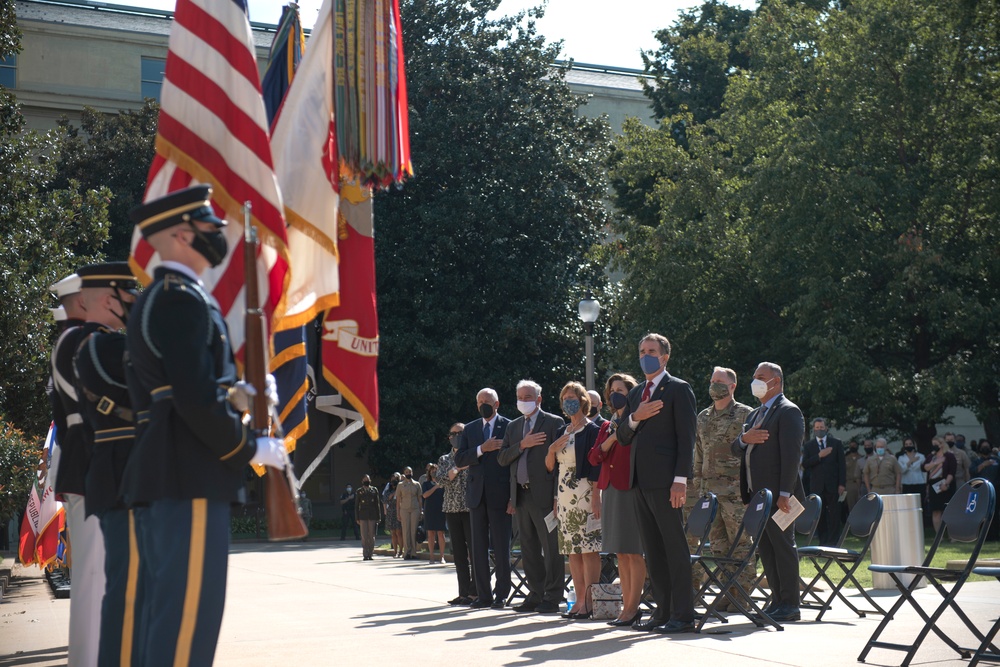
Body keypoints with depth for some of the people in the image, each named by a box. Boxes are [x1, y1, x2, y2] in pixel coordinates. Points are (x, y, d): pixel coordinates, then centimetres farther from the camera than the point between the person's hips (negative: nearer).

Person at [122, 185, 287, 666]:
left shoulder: (152, 301, 20)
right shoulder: (185, 299, -12)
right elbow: (197, 401, -20)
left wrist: (240, 392, 9)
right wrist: (253, 450, -8)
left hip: (159, 474, 10)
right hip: (189, 477, -10)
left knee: (167, 606, 14)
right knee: (190, 609, -9)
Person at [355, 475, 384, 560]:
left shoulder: (374, 490, 9)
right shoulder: (359, 491, 9)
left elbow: (378, 504, 8)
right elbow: (356, 506, 8)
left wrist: (378, 517, 2)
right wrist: (357, 518, 1)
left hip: (372, 516, 0)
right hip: (363, 516, 0)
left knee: (372, 536, 1)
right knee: (364, 536, -2)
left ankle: (370, 554, 7)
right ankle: (365, 555, 1)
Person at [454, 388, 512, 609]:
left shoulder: (509, 427, 0)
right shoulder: (470, 429, 13)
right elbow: (459, 459, 4)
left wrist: (514, 496, -9)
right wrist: (481, 449, -12)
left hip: (500, 495, -4)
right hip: (477, 495, 4)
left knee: (501, 547, -1)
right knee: (479, 547, 6)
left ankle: (501, 594, 6)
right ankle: (483, 595, 11)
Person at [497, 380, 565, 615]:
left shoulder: (554, 423, -1)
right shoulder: (513, 426, 18)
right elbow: (503, 458, 9)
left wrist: (557, 496, -12)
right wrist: (522, 445, -8)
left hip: (544, 495, -6)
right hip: (521, 496, 6)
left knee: (551, 548, -5)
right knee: (529, 549, 10)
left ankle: (552, 598, -1)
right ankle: (536, 595, 16)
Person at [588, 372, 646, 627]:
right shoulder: (607, 426, 18)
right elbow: (594, 458, 7)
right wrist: (612, 438, -6)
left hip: (631, 489, -7)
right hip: (609, 490, 7)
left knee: (634, 551, -5)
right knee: (621, 553, 9)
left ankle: (632, 607, -4)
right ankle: (628, 605, 14)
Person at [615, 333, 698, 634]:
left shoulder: (679, 389, -3)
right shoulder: (636, 393, 20)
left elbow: (686, 437, -9)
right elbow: (623, 437, 18)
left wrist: (680, 480, -17)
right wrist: (634, 418, -4)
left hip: (664, 481, -8)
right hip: (641, 481, 8)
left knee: (675, 547, -5)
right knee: (652, 550, 10)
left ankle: (683, 614, -3)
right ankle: (663, 611, 16)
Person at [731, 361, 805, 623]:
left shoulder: (788, 412, -6)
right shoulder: (755, 414, 22)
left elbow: (791, 454, -15)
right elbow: (735, 450, 20)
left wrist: (785, 493, -22)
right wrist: (744, 438, -4)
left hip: (777, 494, -9)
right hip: (757, 493, 9)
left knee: (782, 546, -5)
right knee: (766, 548, 10)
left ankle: (790, 605, -1)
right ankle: (777, 600, 16)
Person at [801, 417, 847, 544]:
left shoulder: (836, 443, 9)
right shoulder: (808, 446, 10)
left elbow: (842, 464, 5)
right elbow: (805, 464, -2)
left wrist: (842, 484, -3)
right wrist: (819, 456, -14)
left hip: (832, 485, -1)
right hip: (817, 486, 1)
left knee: (834, 516, -1)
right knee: (820, 516, 2)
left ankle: (833, 542, 3)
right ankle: (823, 542, 6)